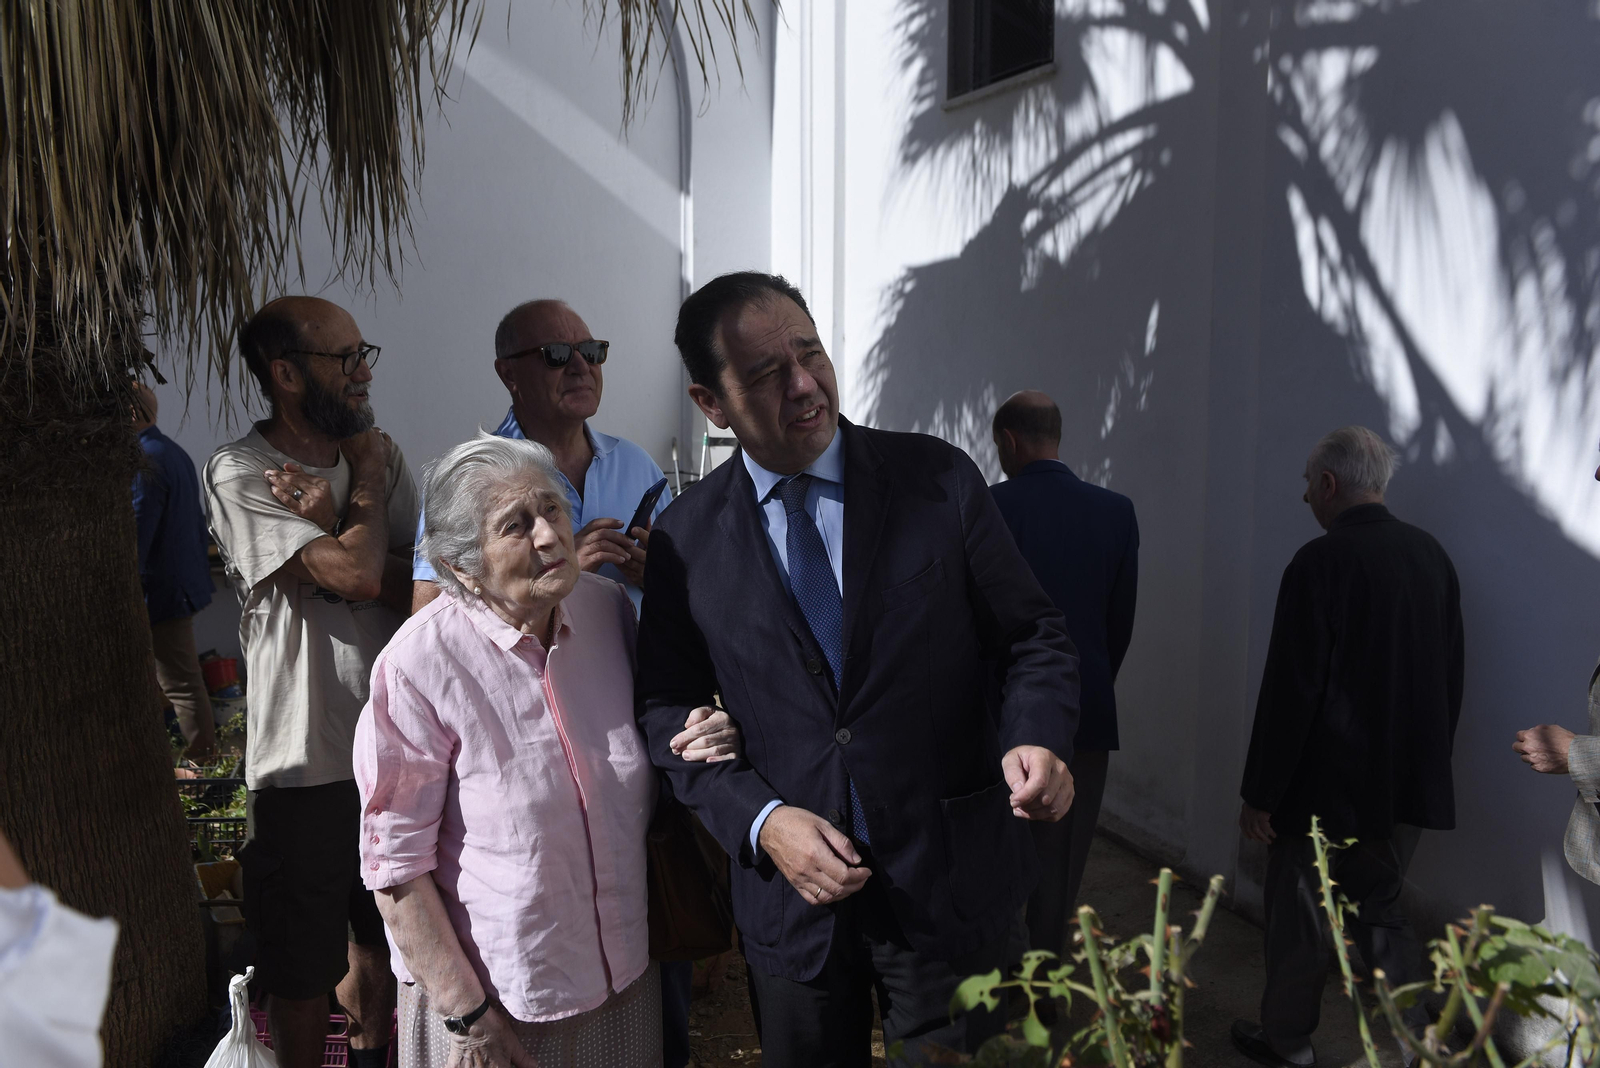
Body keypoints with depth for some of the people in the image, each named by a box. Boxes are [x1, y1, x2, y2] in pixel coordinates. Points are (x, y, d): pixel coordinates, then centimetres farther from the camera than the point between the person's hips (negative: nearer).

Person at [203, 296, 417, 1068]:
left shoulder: (380, 453, 4)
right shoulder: (239, 476, -13)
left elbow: (422, 591, -4)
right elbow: (358, 573, -23)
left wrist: (335, 521, -17)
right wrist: (364, 484, -7)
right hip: (307, 764, -5)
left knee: (382, 939, 24)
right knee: (302, 972, 10)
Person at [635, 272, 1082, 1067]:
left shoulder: (940, 480, -7)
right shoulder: (683, 538, -4)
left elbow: (1033, 636, -1)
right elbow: (668, 708, 0)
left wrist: (1037, 738, -21)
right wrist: (760, 820, -14)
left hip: (947, 883, 0)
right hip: (790, 895, 1)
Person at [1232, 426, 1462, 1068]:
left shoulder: (1320, 563, -19)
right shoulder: (1433, 556, 3)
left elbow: (1290, 690, -19)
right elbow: (1451, 677, 11)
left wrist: (1261, 793, -12)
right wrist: (1428, 763, 22)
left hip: (1329, 788, -6)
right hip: (1410, 788, 7)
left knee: (1300, 916, 11)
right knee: (1380, 907, 21)